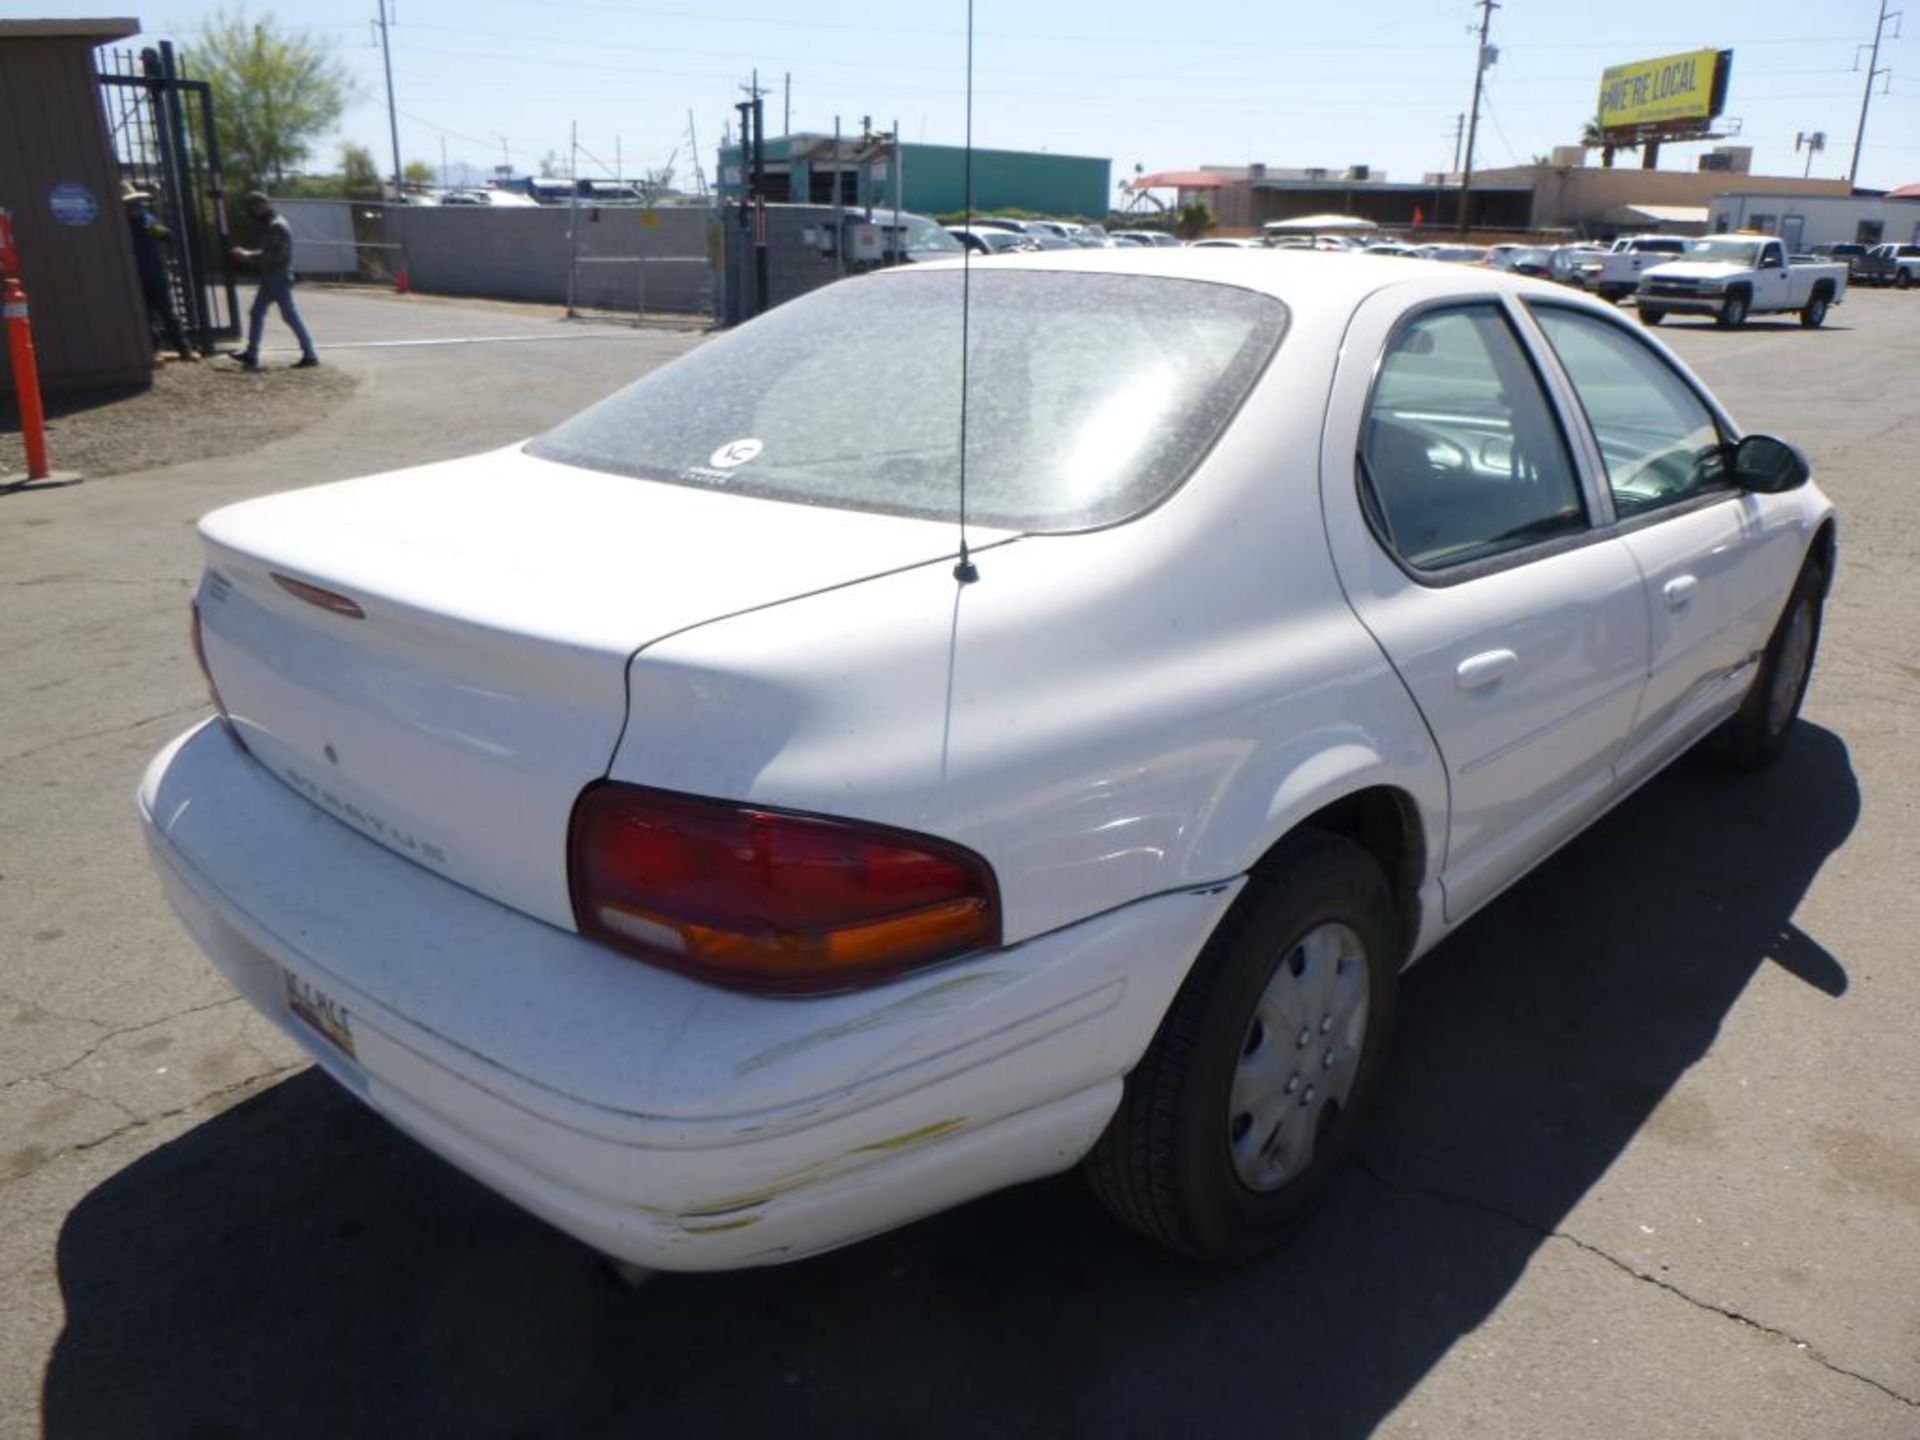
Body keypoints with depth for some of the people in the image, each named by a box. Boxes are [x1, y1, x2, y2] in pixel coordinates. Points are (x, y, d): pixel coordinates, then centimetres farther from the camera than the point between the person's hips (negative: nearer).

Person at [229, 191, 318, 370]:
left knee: (290, 316, -7)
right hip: (270, 278, 10)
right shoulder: (270, 224, 16)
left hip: (279, 278, -10)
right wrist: (248, 254, 9)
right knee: (257, 313, 10)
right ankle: (251, 354, 12)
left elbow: (272, 256, -22)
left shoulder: (276, 226, -17)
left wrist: (247, 255, -14)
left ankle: (310, 355, -2)